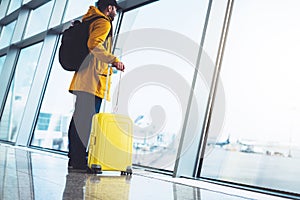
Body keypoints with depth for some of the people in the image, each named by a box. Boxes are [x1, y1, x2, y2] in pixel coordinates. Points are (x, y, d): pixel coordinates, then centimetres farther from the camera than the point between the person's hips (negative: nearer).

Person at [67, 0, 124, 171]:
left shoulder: (90, 21, 28)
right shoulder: (104, 23, -2)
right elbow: (94, 44, -18)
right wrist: (114, 60, -24)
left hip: (84, 80, 10)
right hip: (93, 79, -10)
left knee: (79, 118, 9)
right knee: (87, 119, -12)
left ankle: (74, 158, 15)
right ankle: (79, 160, -11)